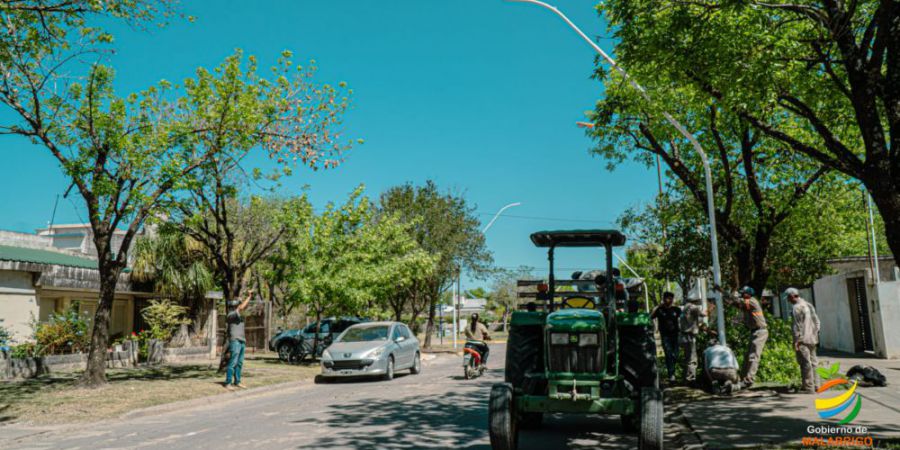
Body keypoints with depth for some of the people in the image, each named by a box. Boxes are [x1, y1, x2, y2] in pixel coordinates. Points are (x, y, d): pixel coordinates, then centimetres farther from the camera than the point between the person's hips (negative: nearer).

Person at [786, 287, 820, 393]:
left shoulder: (797, 307, -13)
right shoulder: (808, 305, 14)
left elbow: (797, 325, -17)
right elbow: (816, 321, 17)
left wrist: (796, 340, -15)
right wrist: (815, 334, 22)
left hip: (802, 340, -9)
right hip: (812, 339, 9)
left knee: (805, 363, -6)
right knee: (812, 362, 14)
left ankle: (809, 388, -5)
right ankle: (814, 384, 21)